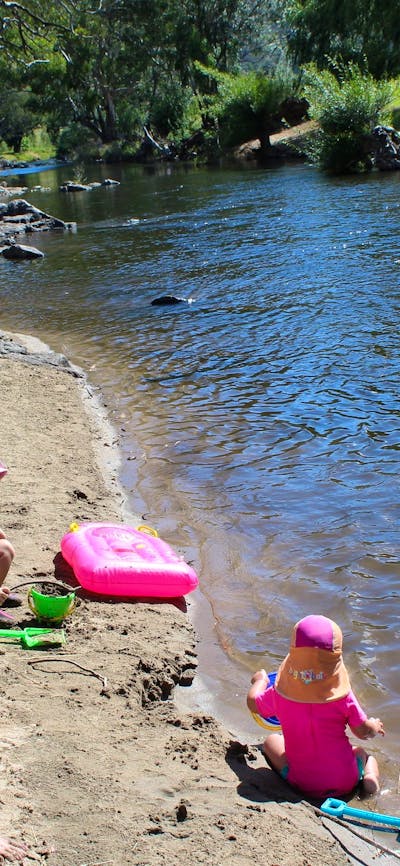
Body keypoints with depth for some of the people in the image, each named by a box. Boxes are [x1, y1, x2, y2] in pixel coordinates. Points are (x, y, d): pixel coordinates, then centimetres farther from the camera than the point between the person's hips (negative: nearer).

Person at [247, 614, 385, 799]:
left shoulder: (280, 694, -15)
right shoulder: (342, 696, -17)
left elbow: (253, 703, 6)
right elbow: (363, 732, -4)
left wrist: (260, 680, 28)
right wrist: (374, 726, 20)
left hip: (302, 784, 2)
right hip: (345, 782, -1)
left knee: (272, 741, 25)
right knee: (361, 752, 32)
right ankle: (370, 777, 2)